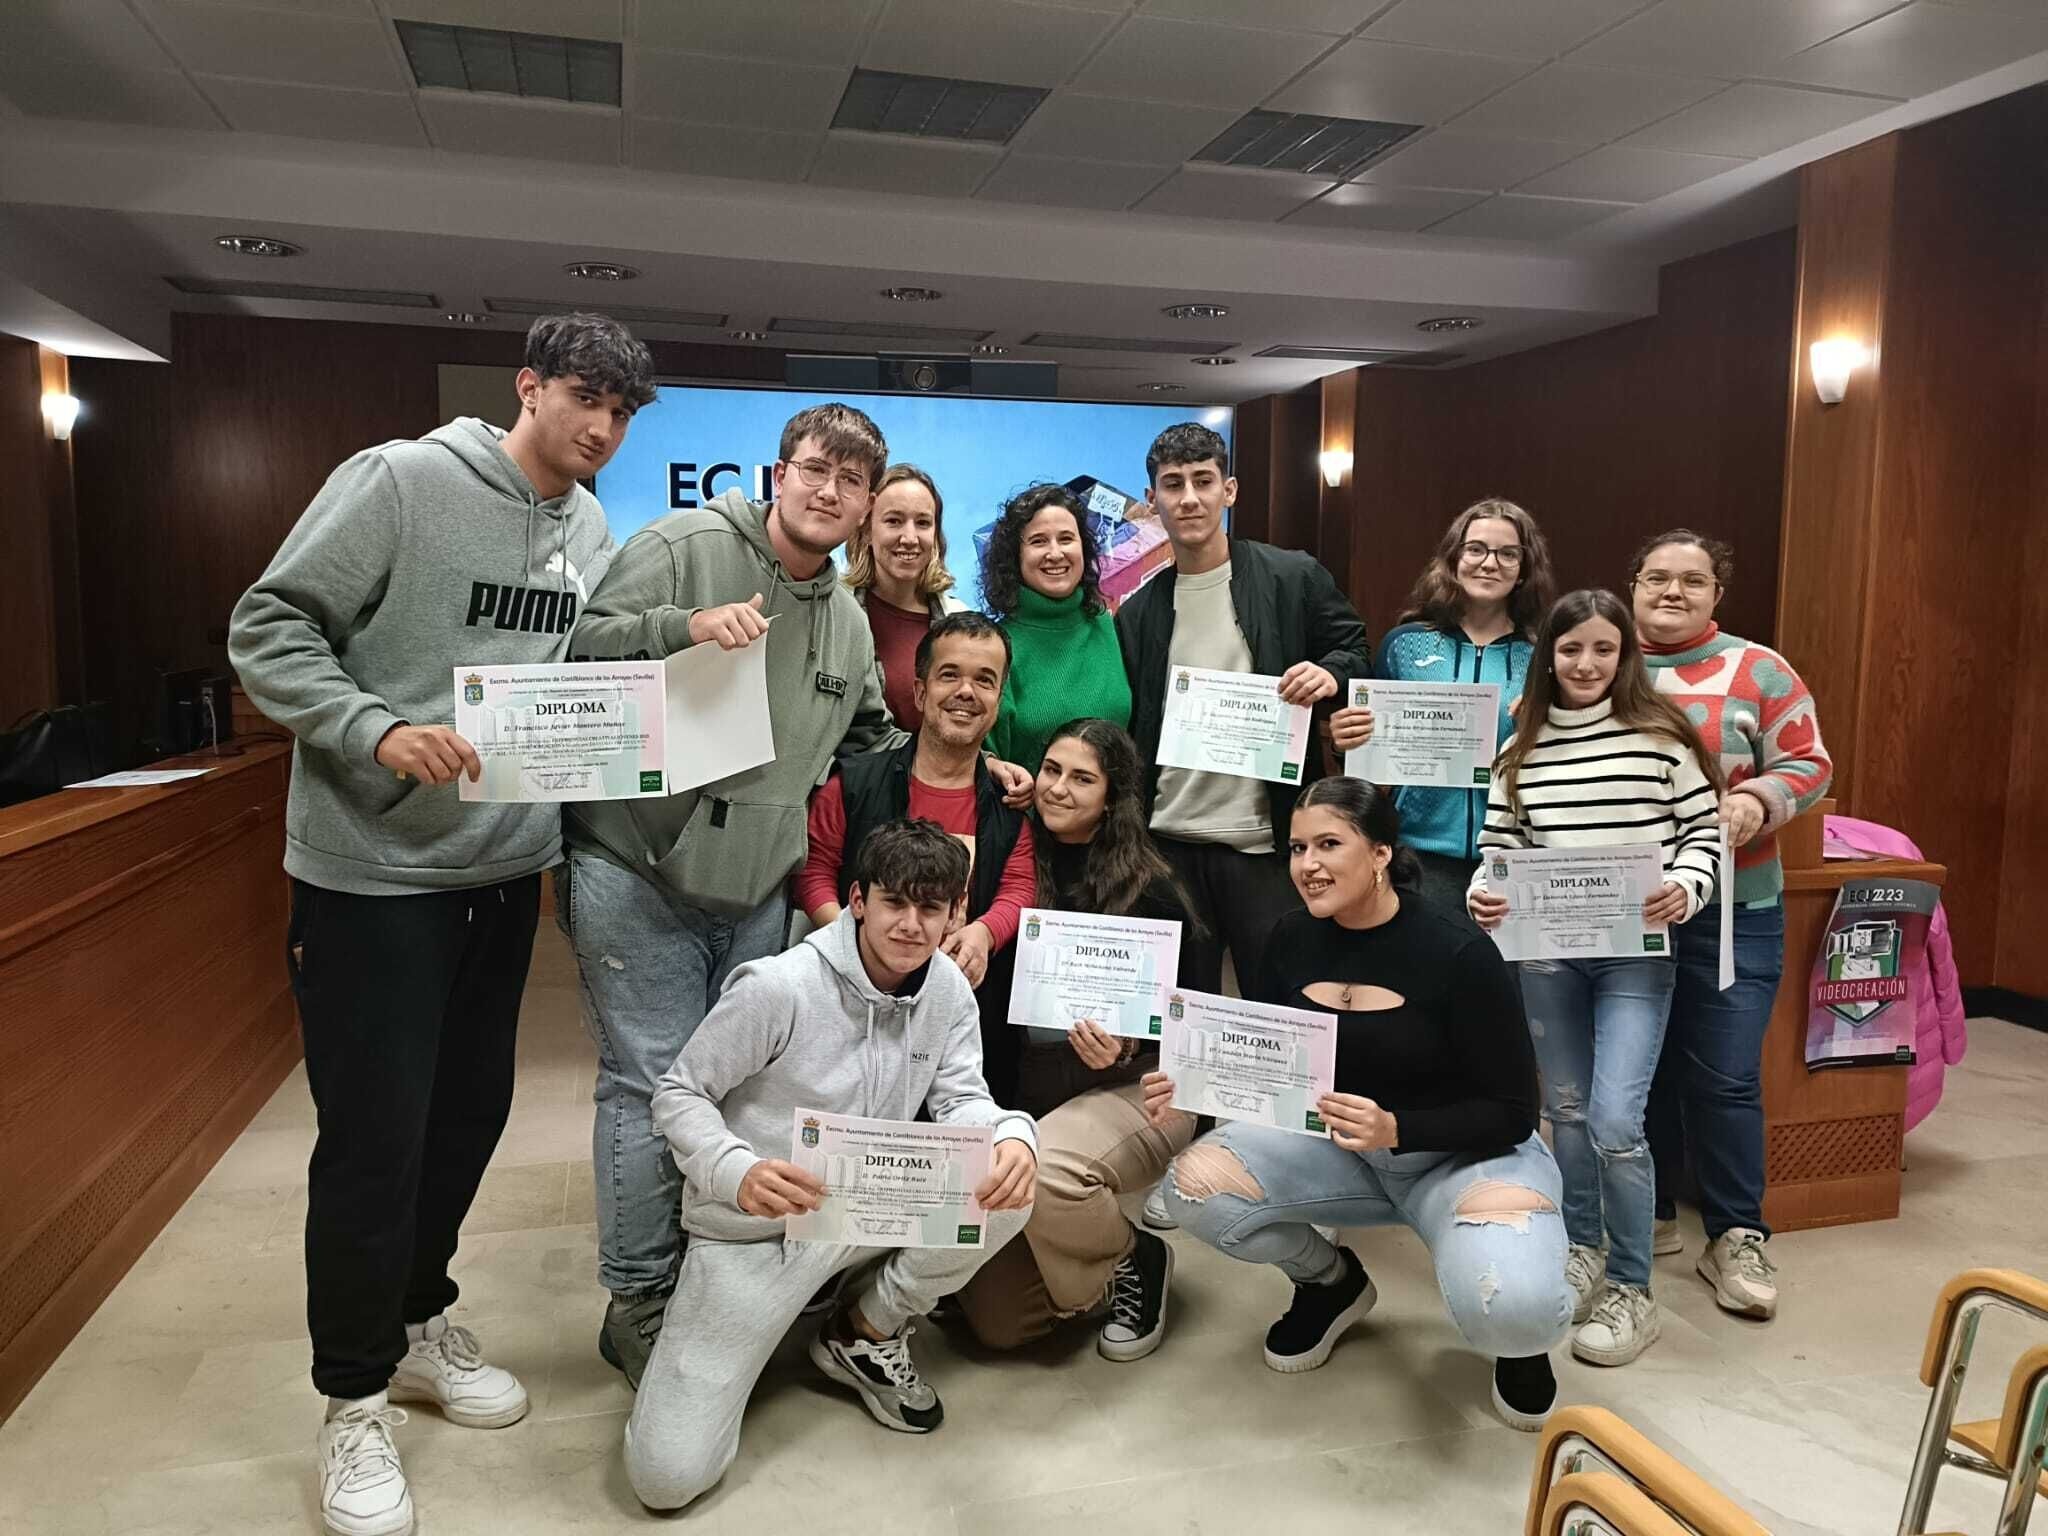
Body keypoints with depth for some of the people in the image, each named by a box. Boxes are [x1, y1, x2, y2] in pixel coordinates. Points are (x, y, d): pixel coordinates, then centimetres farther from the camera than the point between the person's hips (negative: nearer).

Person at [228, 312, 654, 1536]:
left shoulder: (595, 536, 7)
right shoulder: (399, 481, -13)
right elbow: (269, 627, -12)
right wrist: (377, 731, -26)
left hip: (507, 871, 7)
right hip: (373, 874, -6)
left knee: (470, 1112, 17)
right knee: (376, 1137, 1)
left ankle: (419, 1326, 39)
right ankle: (356, 1400, 22)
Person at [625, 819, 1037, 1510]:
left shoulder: (949, 990, -5)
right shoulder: (778, 986, -22)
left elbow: (962, 1100, -6)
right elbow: (679, 1095, -15)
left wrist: (1012, 1136, -31)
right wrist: (736, 1172, -35)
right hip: (754, 1225, -5)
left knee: (1010, 1184, -20)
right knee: (667, 1475, -14)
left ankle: (867, 1331, 5)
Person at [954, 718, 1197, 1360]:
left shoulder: (1147, 889, -9)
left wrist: (1123, 1048, -22)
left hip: (1137, 1088, -4)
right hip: (1032, 1090, 4)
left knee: (1043, 1168, -37)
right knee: (997, 1322, -2)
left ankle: (1136, 1263, -4)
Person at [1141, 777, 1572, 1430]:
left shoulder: (1458, 954, -21)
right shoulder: (1293, 939, -6)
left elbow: (1511, 1113, -17)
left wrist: (1394, 1129, -33)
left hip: (1469, 1154, -4)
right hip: (1338, 1145, 5)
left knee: (1512, 1311, -35)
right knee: (1193, 1185, -19)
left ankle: (1519, 1333, 9)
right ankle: (1333, 1282, 12)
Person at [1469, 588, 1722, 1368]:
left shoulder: (1662, 736, -4)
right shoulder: (1521, 749, 3)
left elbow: (1705, 834, -1)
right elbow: (1499, 845, 5)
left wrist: (1685, 889, -19)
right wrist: (1482, 894, -14)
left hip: (1635, 954, -3)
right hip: (1545, 954, 3)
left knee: (1615, 1122, -9)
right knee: (1567, 1112, 15)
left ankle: (1632, 1290, 10)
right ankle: (1580, 1252, 34)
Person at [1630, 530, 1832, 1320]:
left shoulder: (1758, 671, -1)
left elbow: (1808, 763, -1)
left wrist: (1757, 802, -20)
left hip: (1731, 909, -2)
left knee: (1725, 1077, -1)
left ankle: (1737, 1238, 15)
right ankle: (1650, 1215, 28)